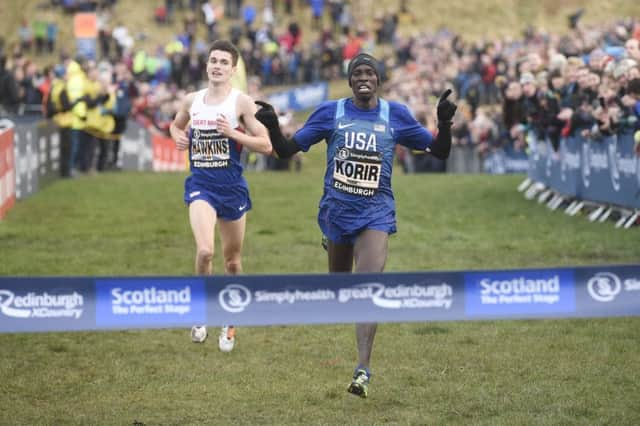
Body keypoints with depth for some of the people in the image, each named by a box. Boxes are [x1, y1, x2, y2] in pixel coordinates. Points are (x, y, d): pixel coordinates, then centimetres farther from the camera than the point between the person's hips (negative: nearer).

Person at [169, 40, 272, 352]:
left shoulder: (242, 102, -5)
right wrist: (178, 136, 5)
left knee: (232, 261, 12)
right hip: (200, 186, 1)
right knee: (205, 251, -23)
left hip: (232, 188, -1)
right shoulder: (192, 101, 6)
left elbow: (266, 145, -8)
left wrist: (232, 133, -19)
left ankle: (229, 323, 31)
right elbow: (176, 125, 28)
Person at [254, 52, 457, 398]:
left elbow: (439, 152, 6)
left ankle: (363, 371, -21)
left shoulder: (395, 115, 2)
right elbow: (287, 150, 2)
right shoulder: (330, 112, 0)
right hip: (337, 210, 2)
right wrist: (272, 127, -17)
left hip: (376, 212, -2)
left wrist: (444, 124, -13)